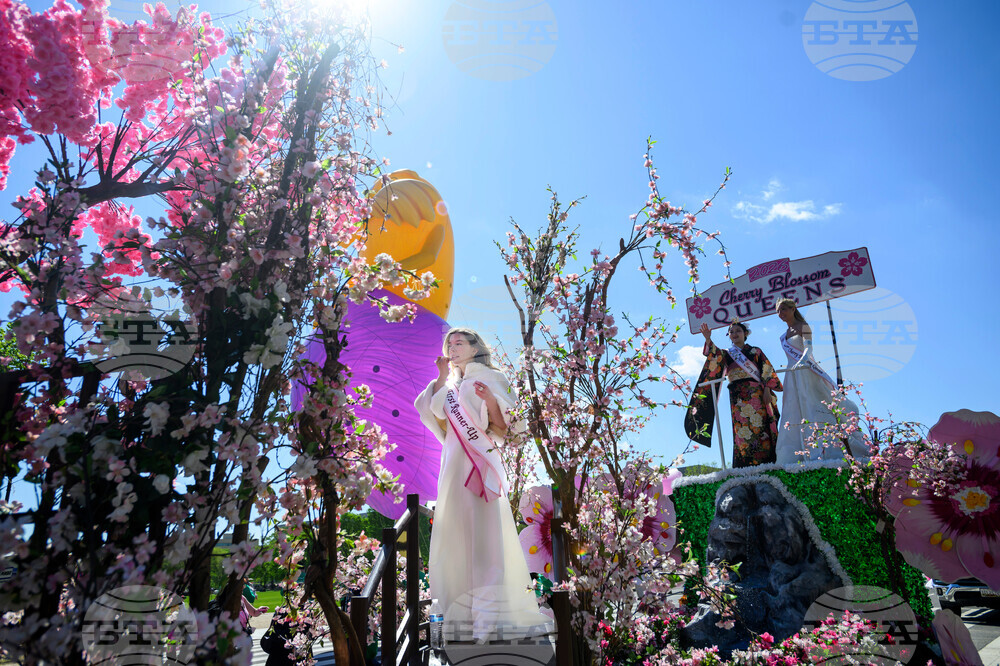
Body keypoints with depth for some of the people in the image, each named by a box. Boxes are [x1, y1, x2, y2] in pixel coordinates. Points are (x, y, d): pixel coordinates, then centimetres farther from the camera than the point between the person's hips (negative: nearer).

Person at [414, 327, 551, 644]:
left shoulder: (490, 377, 7)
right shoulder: (451, 386, 22)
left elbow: (502, 425, -1)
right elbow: (440, 421, 6)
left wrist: (490, 400, -19)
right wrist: (442, 378, 10)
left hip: (481, 460, -6)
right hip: (454, 462, 6)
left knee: (486, 529, -12)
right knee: (456, 531, 3)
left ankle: (498, 613, -11)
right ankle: (464, 614, 9)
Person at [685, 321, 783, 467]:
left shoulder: (755, 351, 15)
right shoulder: (727, 354, 17)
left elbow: (767, 370, 7)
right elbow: (715, 357, -5)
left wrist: (767, 390, -8)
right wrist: (708, 340, -24)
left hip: (756, 393, -1)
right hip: (737, 397, 1)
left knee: (760, 427, -9)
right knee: (742, 430, -6)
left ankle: (765, 462, -7)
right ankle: (746, 465, -8)